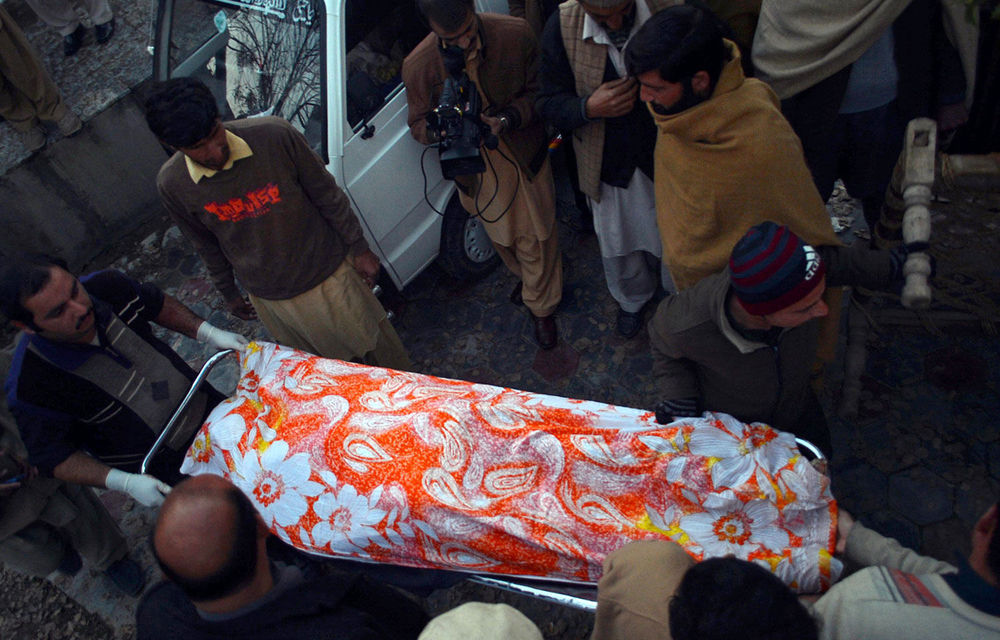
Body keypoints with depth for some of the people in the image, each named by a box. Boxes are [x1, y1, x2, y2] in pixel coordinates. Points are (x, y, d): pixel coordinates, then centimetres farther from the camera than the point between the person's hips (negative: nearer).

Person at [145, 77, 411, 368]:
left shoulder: (275, 135, -21)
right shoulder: (172, 184, -12)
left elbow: (326, 194, -8)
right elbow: (206, 245, 5)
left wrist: (359, 248, -2)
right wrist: (228, 293, 17)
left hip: (329, 276, -1)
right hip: (271, 299, 2)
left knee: (382, 356, 17)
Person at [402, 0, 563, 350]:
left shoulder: (515, 34, -20)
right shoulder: (417, 66, -19)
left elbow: (538, 92, -8)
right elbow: (418, 124, -5)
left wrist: (508, 118, -29)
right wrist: (439, 129, -30)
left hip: (525, 159, -1)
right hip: (475, 169, 1)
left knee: (535, 237, 10)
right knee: (502, 235, 22)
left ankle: (542, 308, 36)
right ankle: (526, 276, 57)